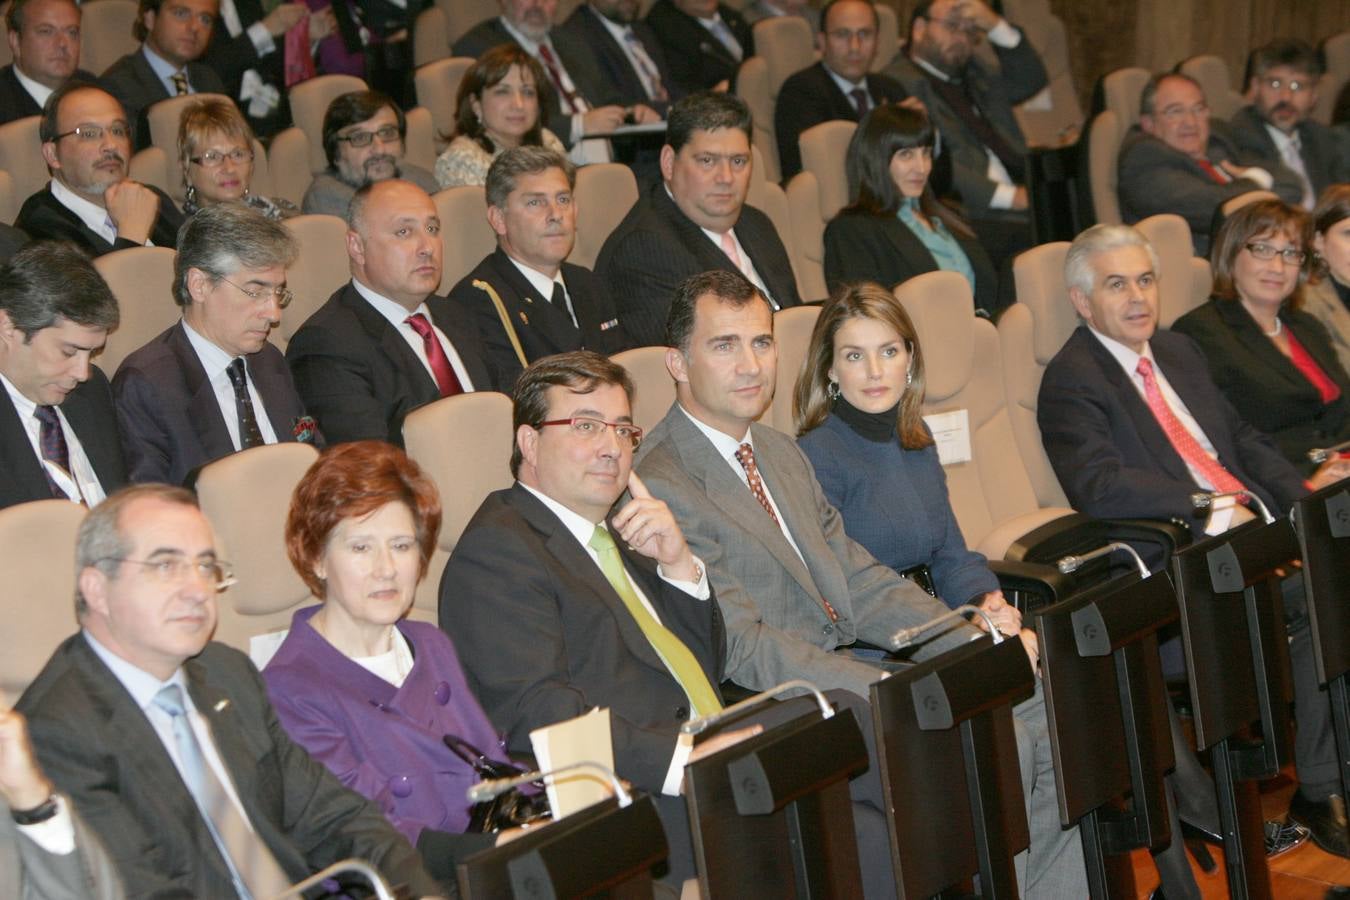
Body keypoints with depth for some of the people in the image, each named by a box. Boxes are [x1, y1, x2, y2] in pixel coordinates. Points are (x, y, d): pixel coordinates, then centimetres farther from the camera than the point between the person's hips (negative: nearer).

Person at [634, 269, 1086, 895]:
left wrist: (975, 643, -1)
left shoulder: (781, 454, 17)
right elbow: (741, 647, -19)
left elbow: (862, 582, 16)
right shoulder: (661, 489, -13)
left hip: (853, 669, 9)